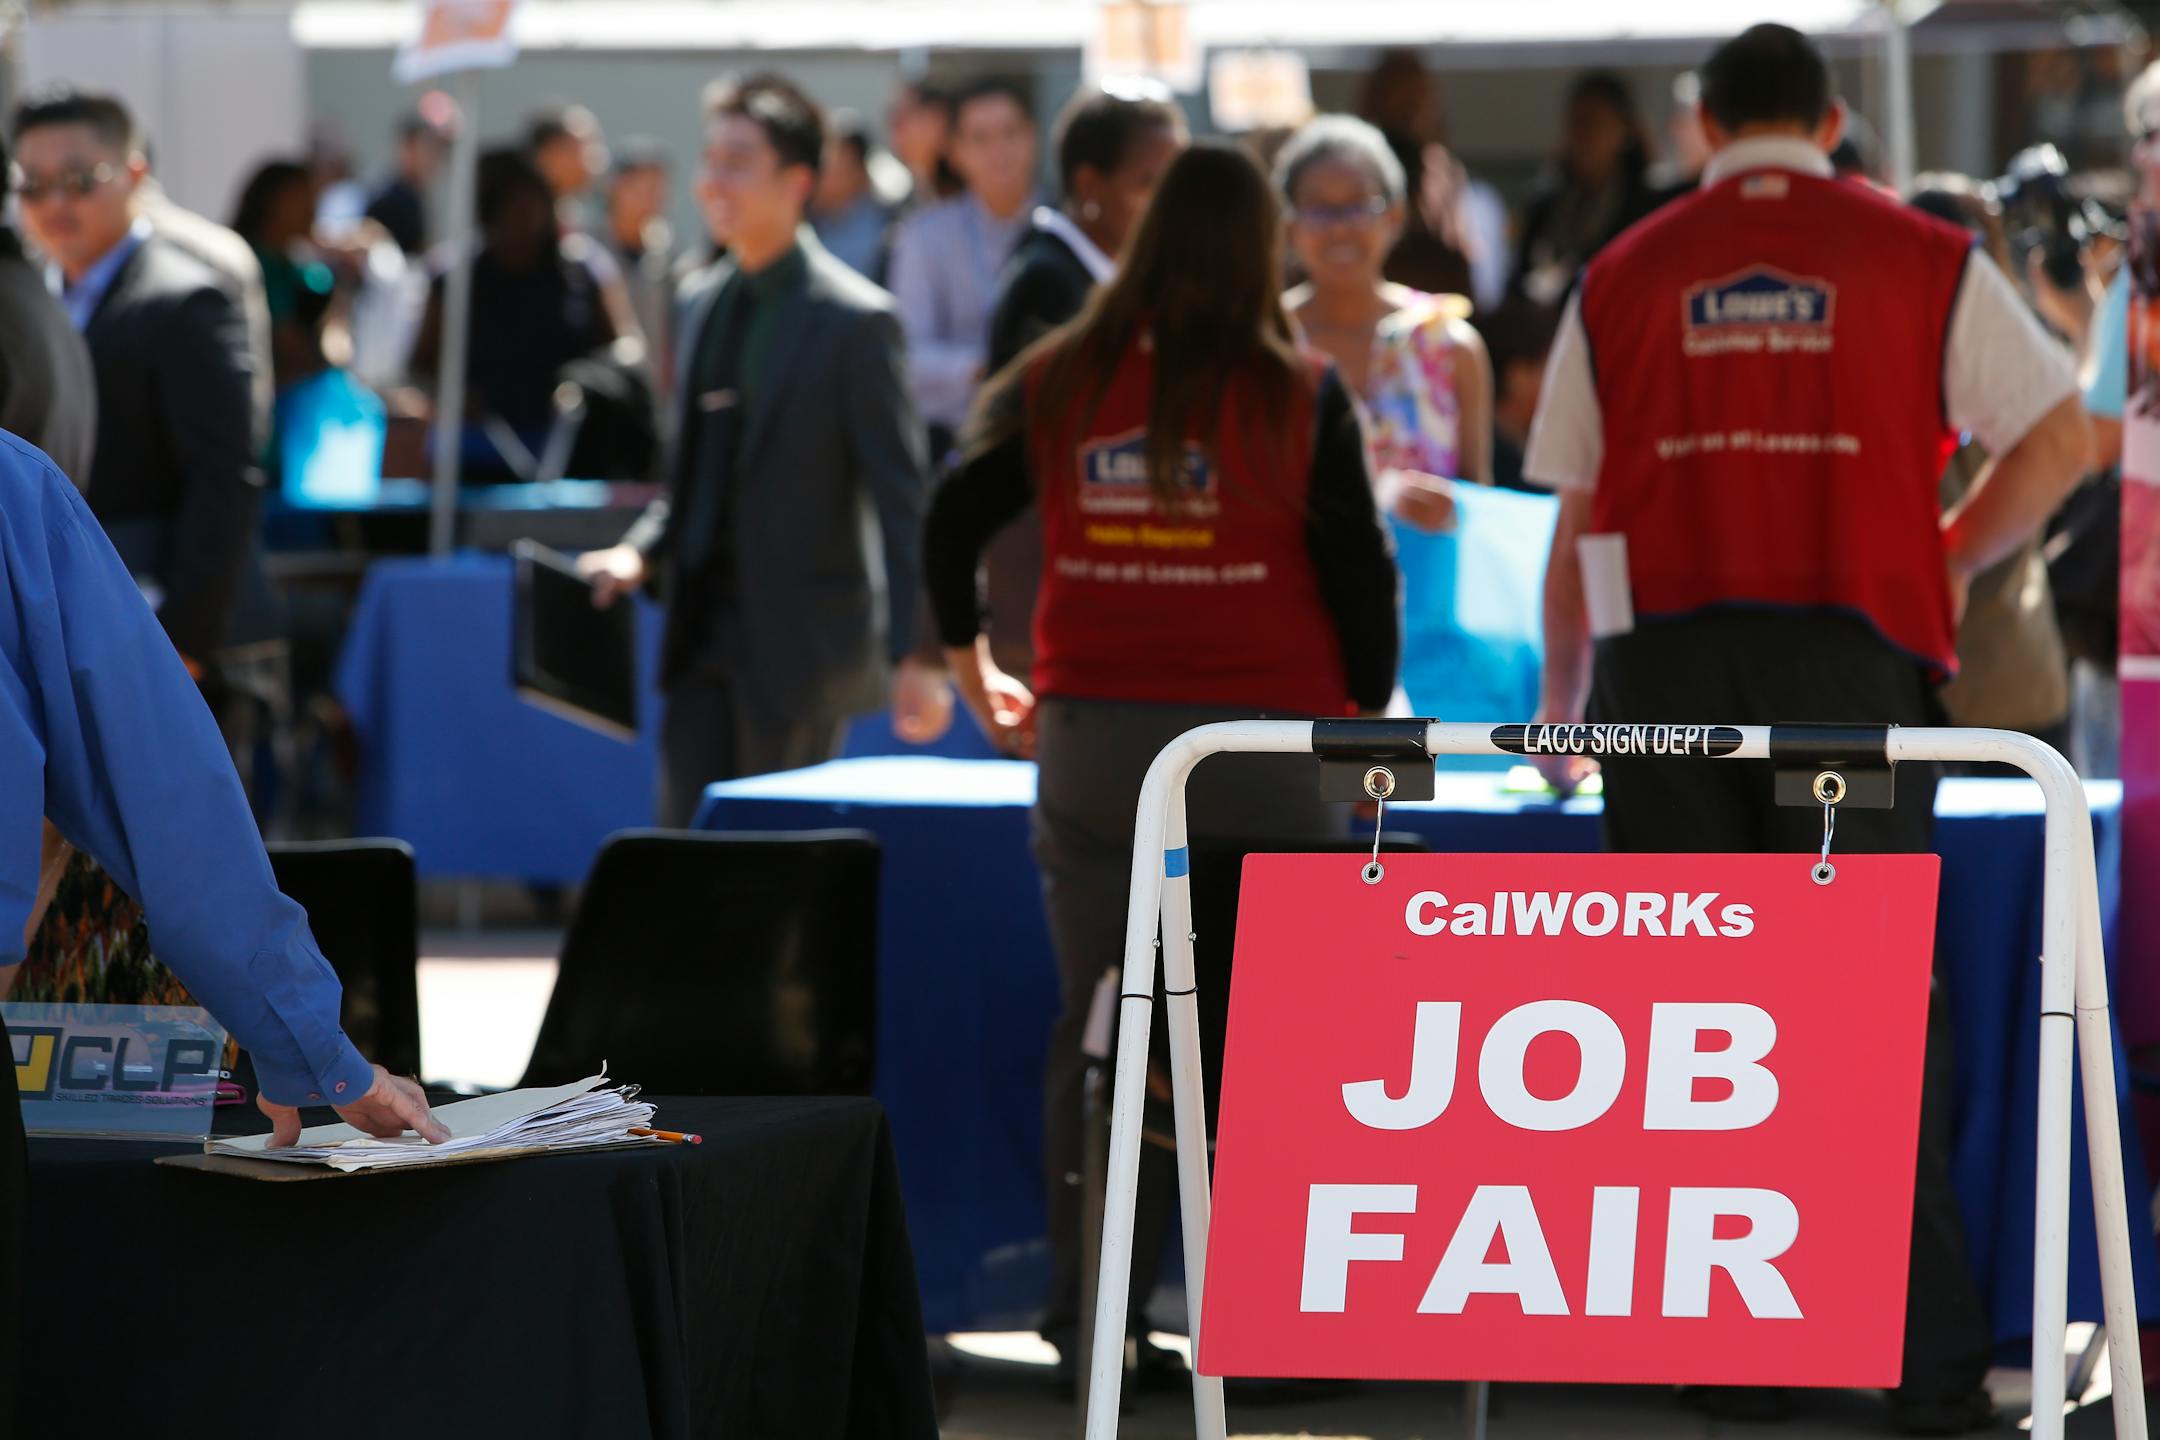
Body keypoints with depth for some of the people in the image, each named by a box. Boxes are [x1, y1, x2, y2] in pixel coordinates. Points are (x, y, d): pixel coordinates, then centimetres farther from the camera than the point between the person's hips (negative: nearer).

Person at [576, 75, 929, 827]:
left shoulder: (854, 320, -10)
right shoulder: (705, 306, 13)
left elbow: (901, 501, -11)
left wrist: (911, 653, -17)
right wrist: (639, 552, 3)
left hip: (799, 644, -7)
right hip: (706, 637, 7)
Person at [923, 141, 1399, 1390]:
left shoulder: (1058, 384, 5)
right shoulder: (1300, 396, -2)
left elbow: (952, 526, 8)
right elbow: (1362, 570, -2)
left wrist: (976, 676, 22)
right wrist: (1366, 713, 11)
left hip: (1090, 738, 3)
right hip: (1259, 738, -3)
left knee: (1097, 1028, 6)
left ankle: (1093, 1319, 7)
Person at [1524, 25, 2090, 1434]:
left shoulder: (1621, 278, 11)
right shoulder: (1924, 261, 6)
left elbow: (1575, 521, 13)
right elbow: (2059, 438, 2)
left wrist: (1560, 702, 25)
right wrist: (1953, 565, 17)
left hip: (1666, 663, 1)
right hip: (1853, 656, -1)